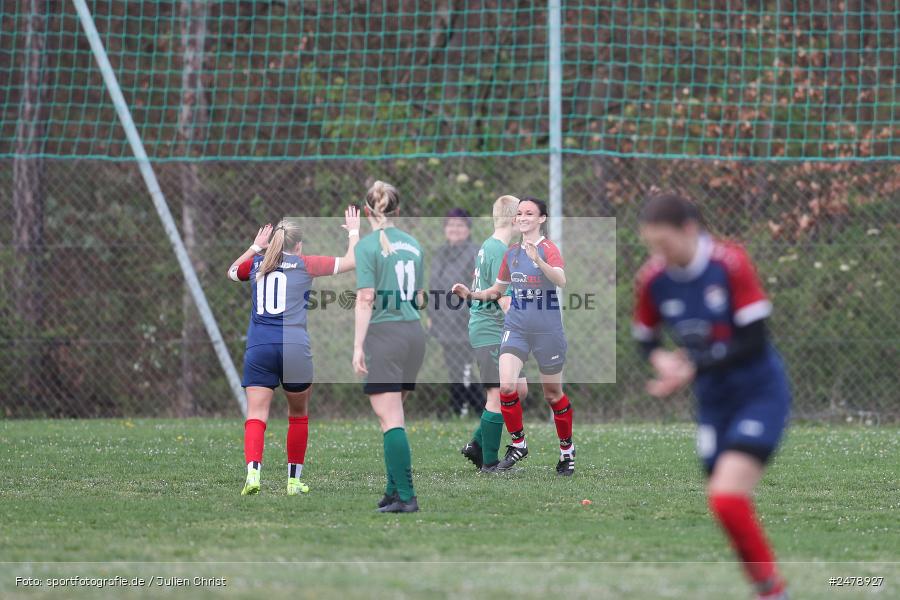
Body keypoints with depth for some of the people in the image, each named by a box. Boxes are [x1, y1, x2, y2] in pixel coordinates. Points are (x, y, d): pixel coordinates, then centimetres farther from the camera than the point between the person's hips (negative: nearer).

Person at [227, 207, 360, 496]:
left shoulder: (256, 264, 15)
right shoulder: (304, 264, 6)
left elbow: (232, 271, 38)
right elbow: (352, 261, 12)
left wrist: (255, 246, 46)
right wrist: (354, 231, 28)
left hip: (258, 348, 2)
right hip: (295, 347, -1)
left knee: (256, 415, -6)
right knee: (298, 414, 18)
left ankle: (253, 472, -28)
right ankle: (294, 479, 21)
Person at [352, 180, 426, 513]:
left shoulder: (367, 246, -9)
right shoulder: (413, 244, 10)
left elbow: (365, 299, -14)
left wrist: (358, 346, -13)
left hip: (384, 334, -6)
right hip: (415, 333, 6)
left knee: (390, 419, -6)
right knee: (394, 416, 16)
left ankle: (405, 496, -12)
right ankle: (394, 491, 18)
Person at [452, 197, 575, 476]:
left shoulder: (549, 249, -10)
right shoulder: (512, 253, 8)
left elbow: (561, 280, -30)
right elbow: (496, 290, 20)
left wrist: (538, 260, -44)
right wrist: (471, 294, 3)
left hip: (547, 331, -4)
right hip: (515, 328, 4)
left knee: (553, 394, 8)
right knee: (506, 385, -17)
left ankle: (567, 451, 27)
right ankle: (518, 445, 0)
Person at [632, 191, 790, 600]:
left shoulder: (730, 264, -19)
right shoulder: (653, 279, -5)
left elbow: (753, 343, -20)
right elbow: (645, 337, 12)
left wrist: (693, 369, -26)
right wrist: (661, 359, -10)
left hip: (760, 394, -6)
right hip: (713, 403, 6)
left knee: (727, 497, -22)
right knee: (724, 505, 5)